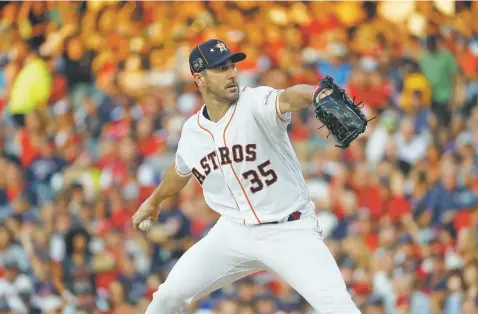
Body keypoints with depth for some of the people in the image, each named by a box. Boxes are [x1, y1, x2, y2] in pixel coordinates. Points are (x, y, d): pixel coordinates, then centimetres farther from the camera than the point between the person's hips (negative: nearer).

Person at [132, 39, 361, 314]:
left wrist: (317, 94, -64)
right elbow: (181, 170, 25)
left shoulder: (256, 103, -16)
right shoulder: (193, 131, 2)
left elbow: (287, 98, -41)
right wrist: (154, 201, 43)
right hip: (236, 231, 5)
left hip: (290, 231, -5)